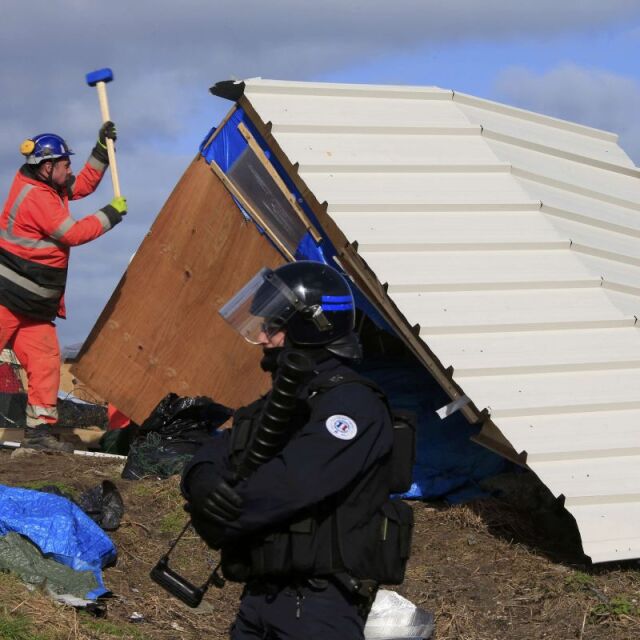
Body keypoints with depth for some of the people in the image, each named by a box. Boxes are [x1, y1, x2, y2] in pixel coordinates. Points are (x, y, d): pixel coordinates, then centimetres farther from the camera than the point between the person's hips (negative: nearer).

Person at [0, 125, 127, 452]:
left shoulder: (45, 187, 12)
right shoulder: (35, 196, -17)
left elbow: (82, 186, 27)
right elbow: (73, 233, -17)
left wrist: (102, 149, 18)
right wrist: (111, 214, -5)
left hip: (33, 305, 10)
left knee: (45, 360, 4)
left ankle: (39, 429, 4)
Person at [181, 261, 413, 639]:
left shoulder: (350, 405, -12)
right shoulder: (278, 404, 17)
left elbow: (289, 485, -21)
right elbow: (207, 462, 9)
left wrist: (218, 521, -9)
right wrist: (204, 486, -15)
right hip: (260, 597, 8)